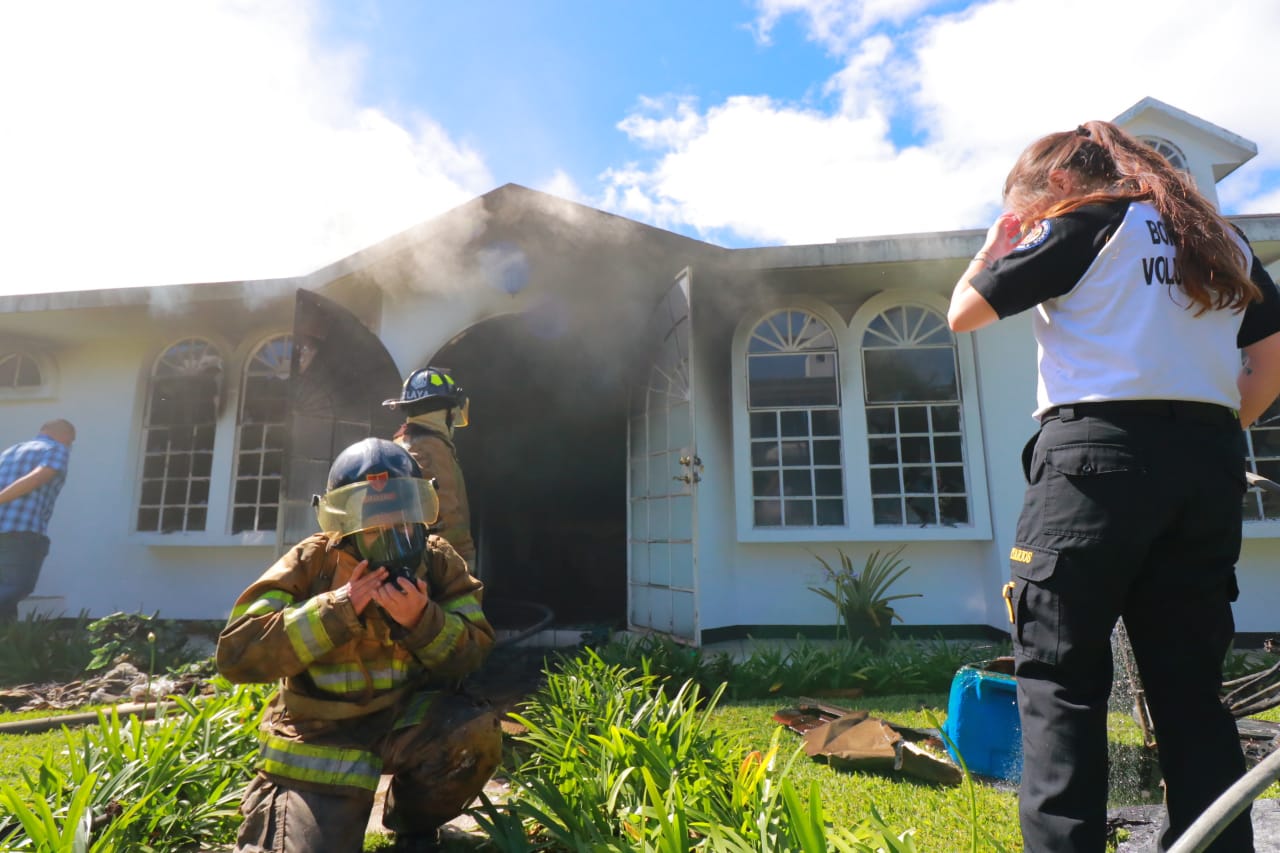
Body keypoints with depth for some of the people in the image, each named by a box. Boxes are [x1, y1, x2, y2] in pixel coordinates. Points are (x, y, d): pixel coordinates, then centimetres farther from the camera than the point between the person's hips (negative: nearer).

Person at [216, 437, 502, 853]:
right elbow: (236, 653, -21)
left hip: (405, 717, 1)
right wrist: (337, 609, -30)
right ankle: (271, 809, 29)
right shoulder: (310, 563, -12)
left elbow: (475, 656, -9)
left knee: (477, 733, -26)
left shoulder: (438, 563, -7)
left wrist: (422, 619, -29)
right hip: (322, 737, -1)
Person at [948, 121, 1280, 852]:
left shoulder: (1082, 222, 3)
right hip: (1209, 461, 7)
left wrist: (998, 240, 19)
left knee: (1060, 677, -4)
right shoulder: (1221, 238, 22)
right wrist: (1213, 434, 21)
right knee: (1191, 683, 11)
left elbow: (963, 314, 3)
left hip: (1100, 451, -7)